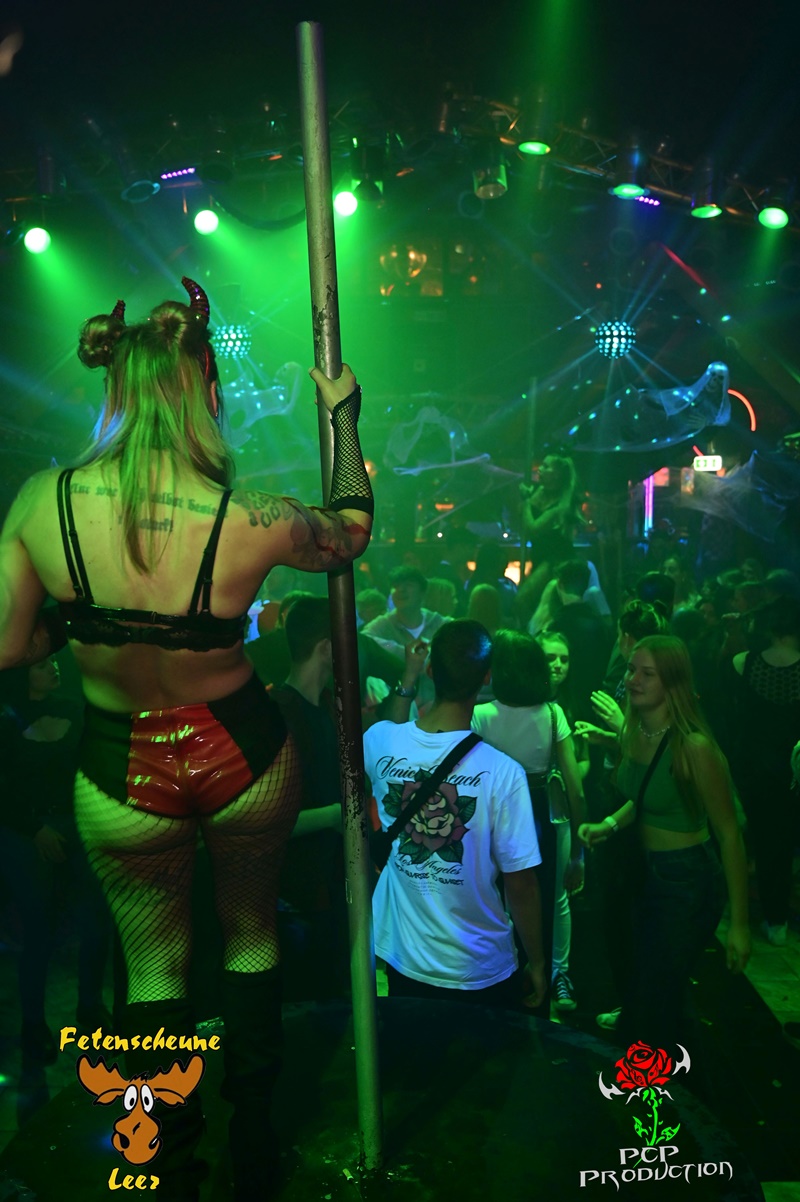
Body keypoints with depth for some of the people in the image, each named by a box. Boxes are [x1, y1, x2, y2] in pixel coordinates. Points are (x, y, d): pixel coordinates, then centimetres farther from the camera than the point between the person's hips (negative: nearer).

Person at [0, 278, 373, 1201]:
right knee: (251, 935, 26)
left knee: (153, 966, 23)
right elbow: (352, 527, -1)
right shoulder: (251, 522, -23)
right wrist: (342, 413, 9)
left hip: (120, 778, 1)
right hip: (244, 759, 0)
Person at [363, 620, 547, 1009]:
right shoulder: (502, 772, -25)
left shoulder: (379, 743, -15)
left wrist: (406, 683, 20)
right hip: (479, 973, -3)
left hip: (402, 960, 3)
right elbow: (520, 885, -17)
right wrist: (537, 964, -2)